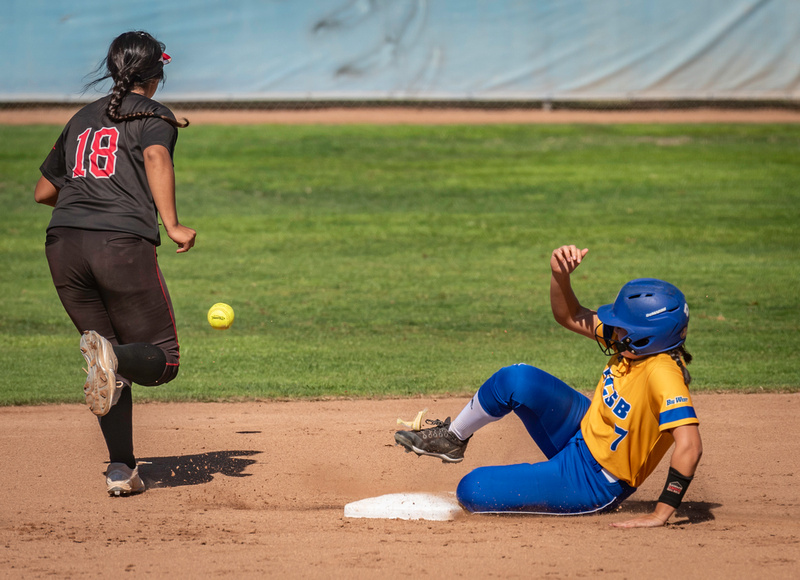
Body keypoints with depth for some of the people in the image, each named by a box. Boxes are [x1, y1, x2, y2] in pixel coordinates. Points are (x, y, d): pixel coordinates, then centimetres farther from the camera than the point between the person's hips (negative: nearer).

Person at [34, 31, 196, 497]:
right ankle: (112, 355, -31)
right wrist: (171, 225, -22)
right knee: (162, 360, 3)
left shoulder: (82, 119, 24)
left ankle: (121, 468, 3)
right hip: (124, 244, -5)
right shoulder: (153, 115, 9)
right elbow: (157, 158, -14)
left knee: (114, 368, 16)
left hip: (64, 245, 5)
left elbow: (44, 191, 29)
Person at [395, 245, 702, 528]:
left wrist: (660, 514, -44)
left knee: (472, 491, -13)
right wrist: (560, 275, -15)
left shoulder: (663, 375, -34)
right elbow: (569, 316, 4)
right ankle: (451, 439, 16)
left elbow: (689, 447, -43)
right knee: (517, 379, -10)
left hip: (593, 481, -8)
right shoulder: (632, 345, -8)